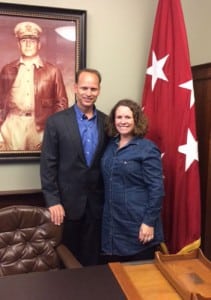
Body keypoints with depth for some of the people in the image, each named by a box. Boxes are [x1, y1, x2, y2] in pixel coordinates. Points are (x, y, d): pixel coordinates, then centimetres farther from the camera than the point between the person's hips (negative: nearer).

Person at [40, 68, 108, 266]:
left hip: (97, 203, 3)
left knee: (92, 258, 13)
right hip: (67, 202, -2)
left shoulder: (106, 122, 4)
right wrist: (52, 201, -11)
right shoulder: (56, 121, -5)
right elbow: (48, 164, -6)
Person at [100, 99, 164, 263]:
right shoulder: (111, 145, 8)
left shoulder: (147, 148, -11)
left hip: (138, 224, -5)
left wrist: (149, 222, -16)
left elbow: (156, 188, -14)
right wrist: (108, 215, 11)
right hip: (112, 222, 6)